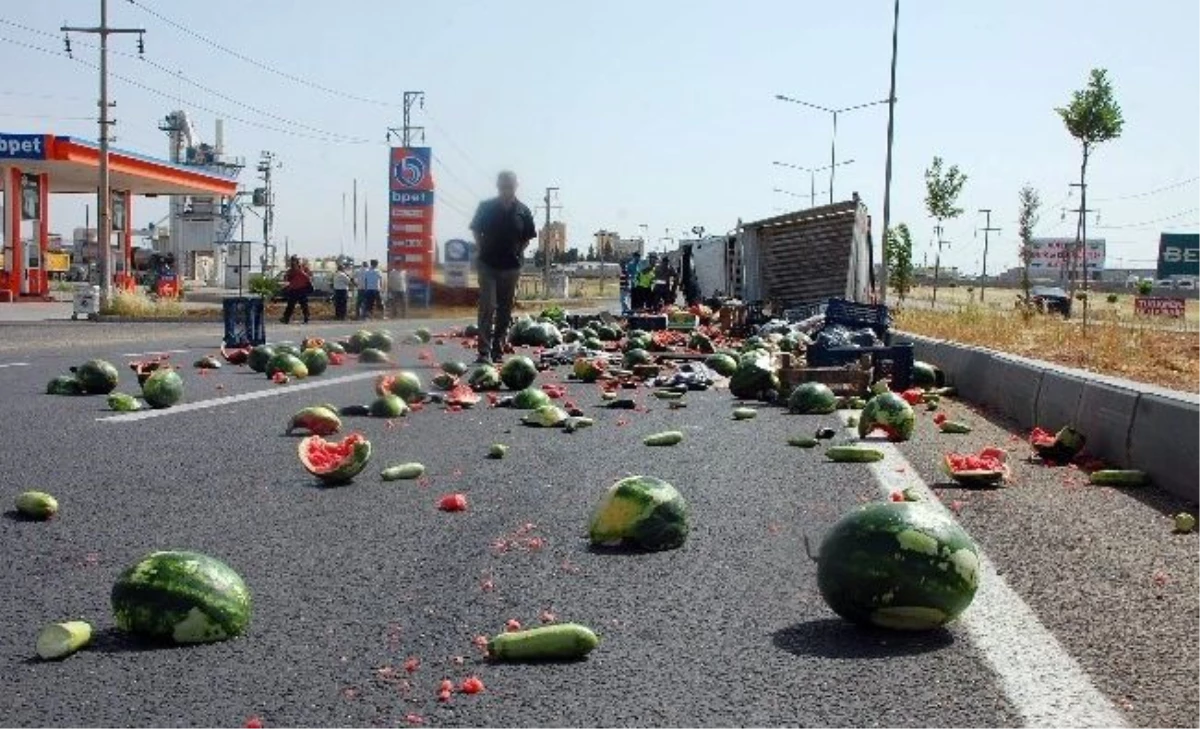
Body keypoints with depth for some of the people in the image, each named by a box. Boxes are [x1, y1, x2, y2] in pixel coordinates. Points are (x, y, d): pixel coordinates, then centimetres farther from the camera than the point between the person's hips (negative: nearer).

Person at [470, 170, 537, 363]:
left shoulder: (522, 211, 2)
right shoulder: (486, 207, 0)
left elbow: (528, 237, 11)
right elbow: (476, 230, 10)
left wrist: (518, 253, 2)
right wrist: (481, 250, 2)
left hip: (511, 267, 2)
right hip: (488, 265, -2)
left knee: (505, 311, 7)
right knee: (488, 307, -11)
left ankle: (498, 350, 16)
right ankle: (484, 351, -12)